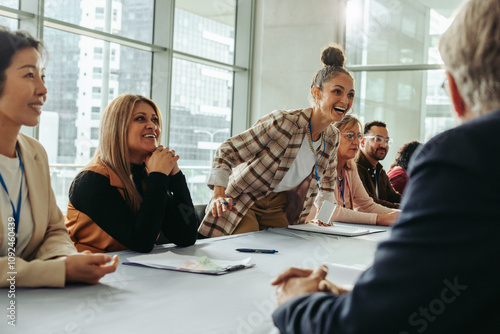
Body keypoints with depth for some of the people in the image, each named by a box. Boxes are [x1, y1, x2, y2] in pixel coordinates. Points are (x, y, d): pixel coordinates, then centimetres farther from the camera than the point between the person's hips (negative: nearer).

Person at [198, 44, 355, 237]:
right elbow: (227, 151, -21)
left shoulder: (332, 138, -4)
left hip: (278, 208, 6)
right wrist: (219, 195, -31)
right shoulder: (282, 123, -27)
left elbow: (327, 178, 19)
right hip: (243, 203, -6)